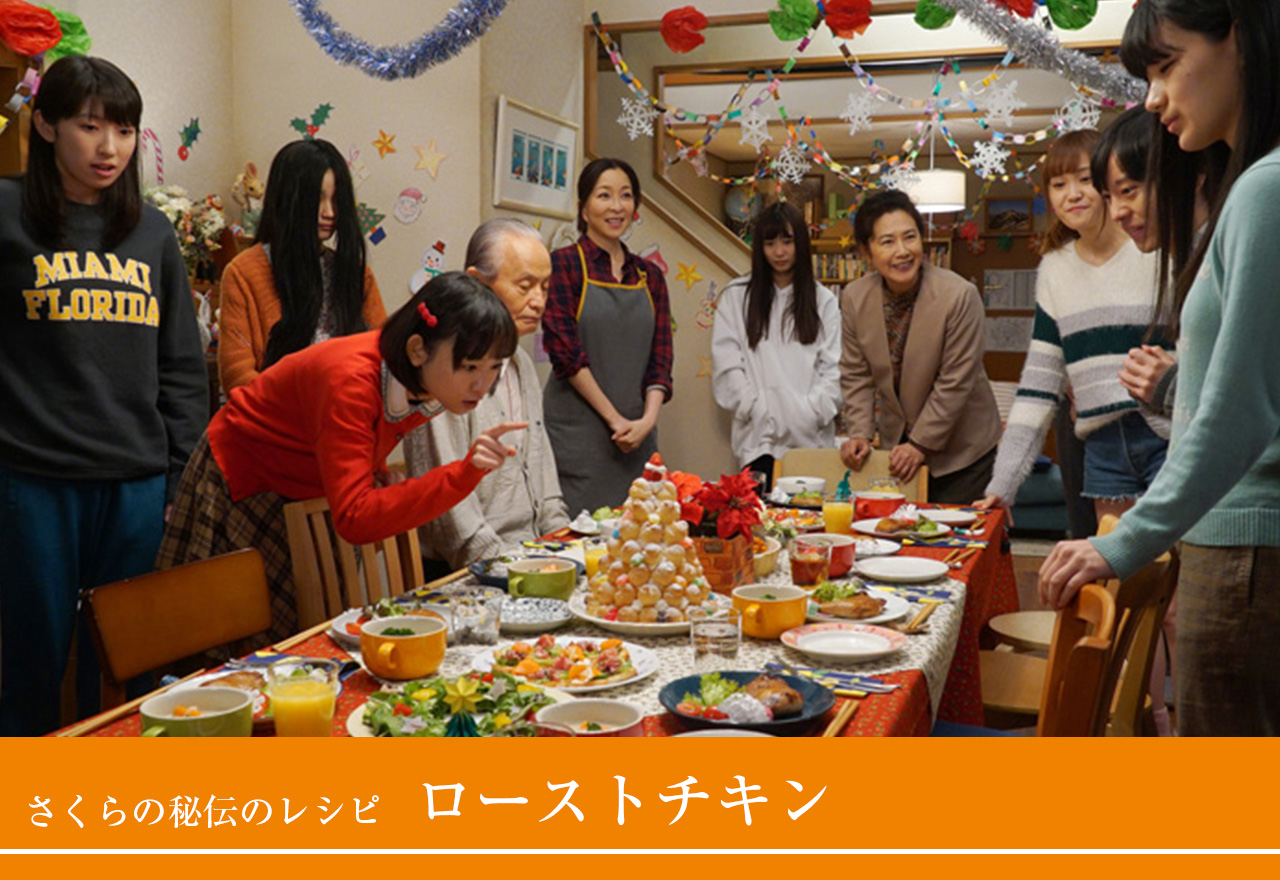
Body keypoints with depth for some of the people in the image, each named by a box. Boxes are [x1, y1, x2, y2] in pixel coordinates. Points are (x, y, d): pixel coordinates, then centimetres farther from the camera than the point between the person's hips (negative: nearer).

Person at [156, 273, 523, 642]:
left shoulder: (428, 381, -16)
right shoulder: (352, 381, -39)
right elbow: (355, 520, -47)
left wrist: (378, 472, -6)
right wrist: (465, 473, -55)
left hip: (311, 486, 7)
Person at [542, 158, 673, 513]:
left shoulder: (649, 275, 13)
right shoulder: (563, 264, -2)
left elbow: (661, 356, 8)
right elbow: (565, 352, -10)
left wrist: (647, 419, -9)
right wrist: (615, 419, -12)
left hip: (637, 439, 5)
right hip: (577, 435, -4)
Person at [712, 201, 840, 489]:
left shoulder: (823, 300, 12)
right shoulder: (736, 297, 8)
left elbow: (833, 368, 7)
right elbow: (726, 366, 2)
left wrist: (810, 413, -6)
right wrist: (758, 411, -7)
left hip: (813, 437, 1)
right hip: (759, 437, -1)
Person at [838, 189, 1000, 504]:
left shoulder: (959, 295, -21)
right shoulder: (855, 298, -7)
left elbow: (955, 382, -17)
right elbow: (856, 375, 2)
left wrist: (922, 444, -15)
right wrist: (859, 433, -9)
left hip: (961, 446, -4)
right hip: (897, 442, 4)